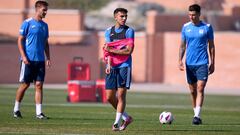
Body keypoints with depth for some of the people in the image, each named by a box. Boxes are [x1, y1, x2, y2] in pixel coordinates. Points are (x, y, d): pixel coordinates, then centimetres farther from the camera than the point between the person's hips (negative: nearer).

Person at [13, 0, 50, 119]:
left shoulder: (44, 25, 13)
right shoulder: (27, 23, -4)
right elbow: (20, 40, -5)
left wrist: (48, 58, 9)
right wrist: (23, 56, -14)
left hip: (40, 60, 5)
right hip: (28, 60, -5)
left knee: (39, 85, -1)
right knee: (25, 84, 1)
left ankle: (39, 112, -1)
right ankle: (16, 109, 16)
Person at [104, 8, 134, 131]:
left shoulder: (129, 31, -1)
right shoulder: (109, 31, 10)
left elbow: (129, 50, -10)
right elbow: (108, 50, 2)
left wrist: (112, 50, -12)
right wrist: (109, 64, -13)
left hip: (124, 66, -4)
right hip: (112, 67, 4)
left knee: (121, 94, -8)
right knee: (109, 97, 3)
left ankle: (116, 122, -3)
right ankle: (126, 118, 20)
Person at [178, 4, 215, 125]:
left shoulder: (207, 27, 0)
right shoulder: (185, 27, 7)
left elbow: (211, 46, 5)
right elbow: (182, 45, 12)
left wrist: (212, 63, 3)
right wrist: (180, 60, 0)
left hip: (202, 63, -3)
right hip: (189, 63, 3)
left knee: (200, 89, -14)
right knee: (193, 91, 8)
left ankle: (197, 116, -19)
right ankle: (195, 113, 19)